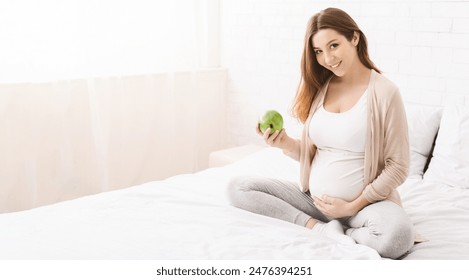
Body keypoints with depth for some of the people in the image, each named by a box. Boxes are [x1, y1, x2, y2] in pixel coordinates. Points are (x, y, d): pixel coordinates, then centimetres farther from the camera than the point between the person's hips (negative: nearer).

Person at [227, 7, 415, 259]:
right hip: (313, 198, 6)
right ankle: (323, 229, -15)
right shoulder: (319, 88, 5)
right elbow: (311, 152, 11)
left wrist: (353, 206, -12)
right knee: (238, 187, -7)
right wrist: (286, 144, -11)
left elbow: (397, 167, -9)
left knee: (398, 236, -37)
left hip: (365, 201, -5)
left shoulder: (384, 92, -10)